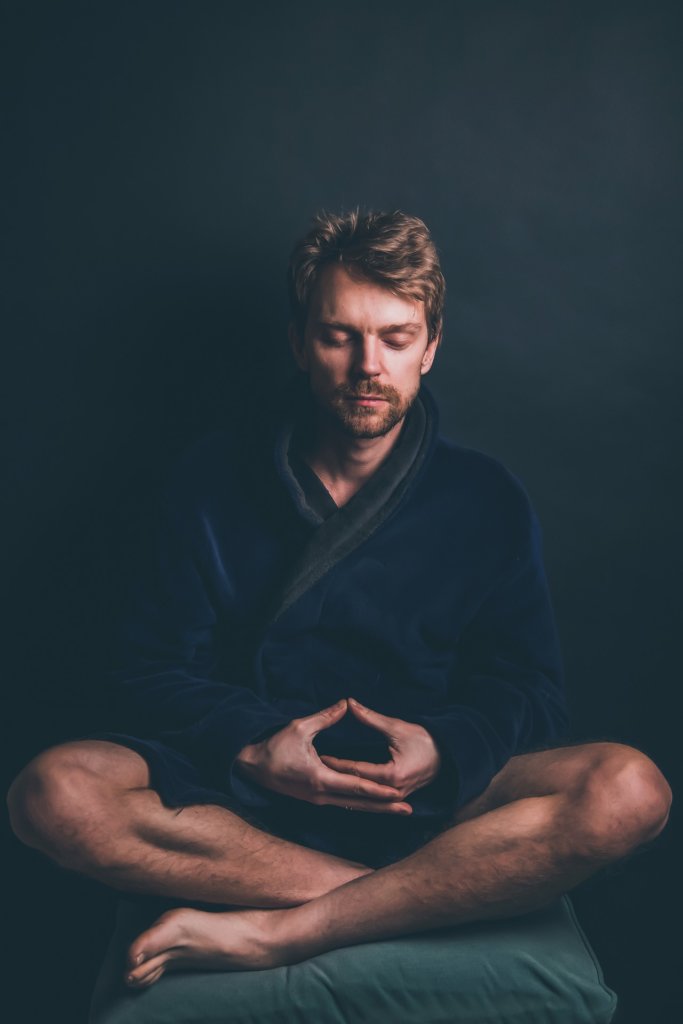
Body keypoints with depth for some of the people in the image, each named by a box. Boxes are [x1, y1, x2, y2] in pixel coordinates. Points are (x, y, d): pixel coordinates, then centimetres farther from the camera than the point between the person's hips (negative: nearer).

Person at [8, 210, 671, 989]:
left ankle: (272, 933, -27)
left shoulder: (487, 501, 6)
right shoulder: (215, 480, 5)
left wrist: (444, 749, -17)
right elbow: (154, 670, 3)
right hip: (243, 790, 1)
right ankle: (419, 897, -23)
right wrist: (251, 744, -16)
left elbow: (527, 690, 5)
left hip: (426, 800, 0)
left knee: (628, 790, -27)